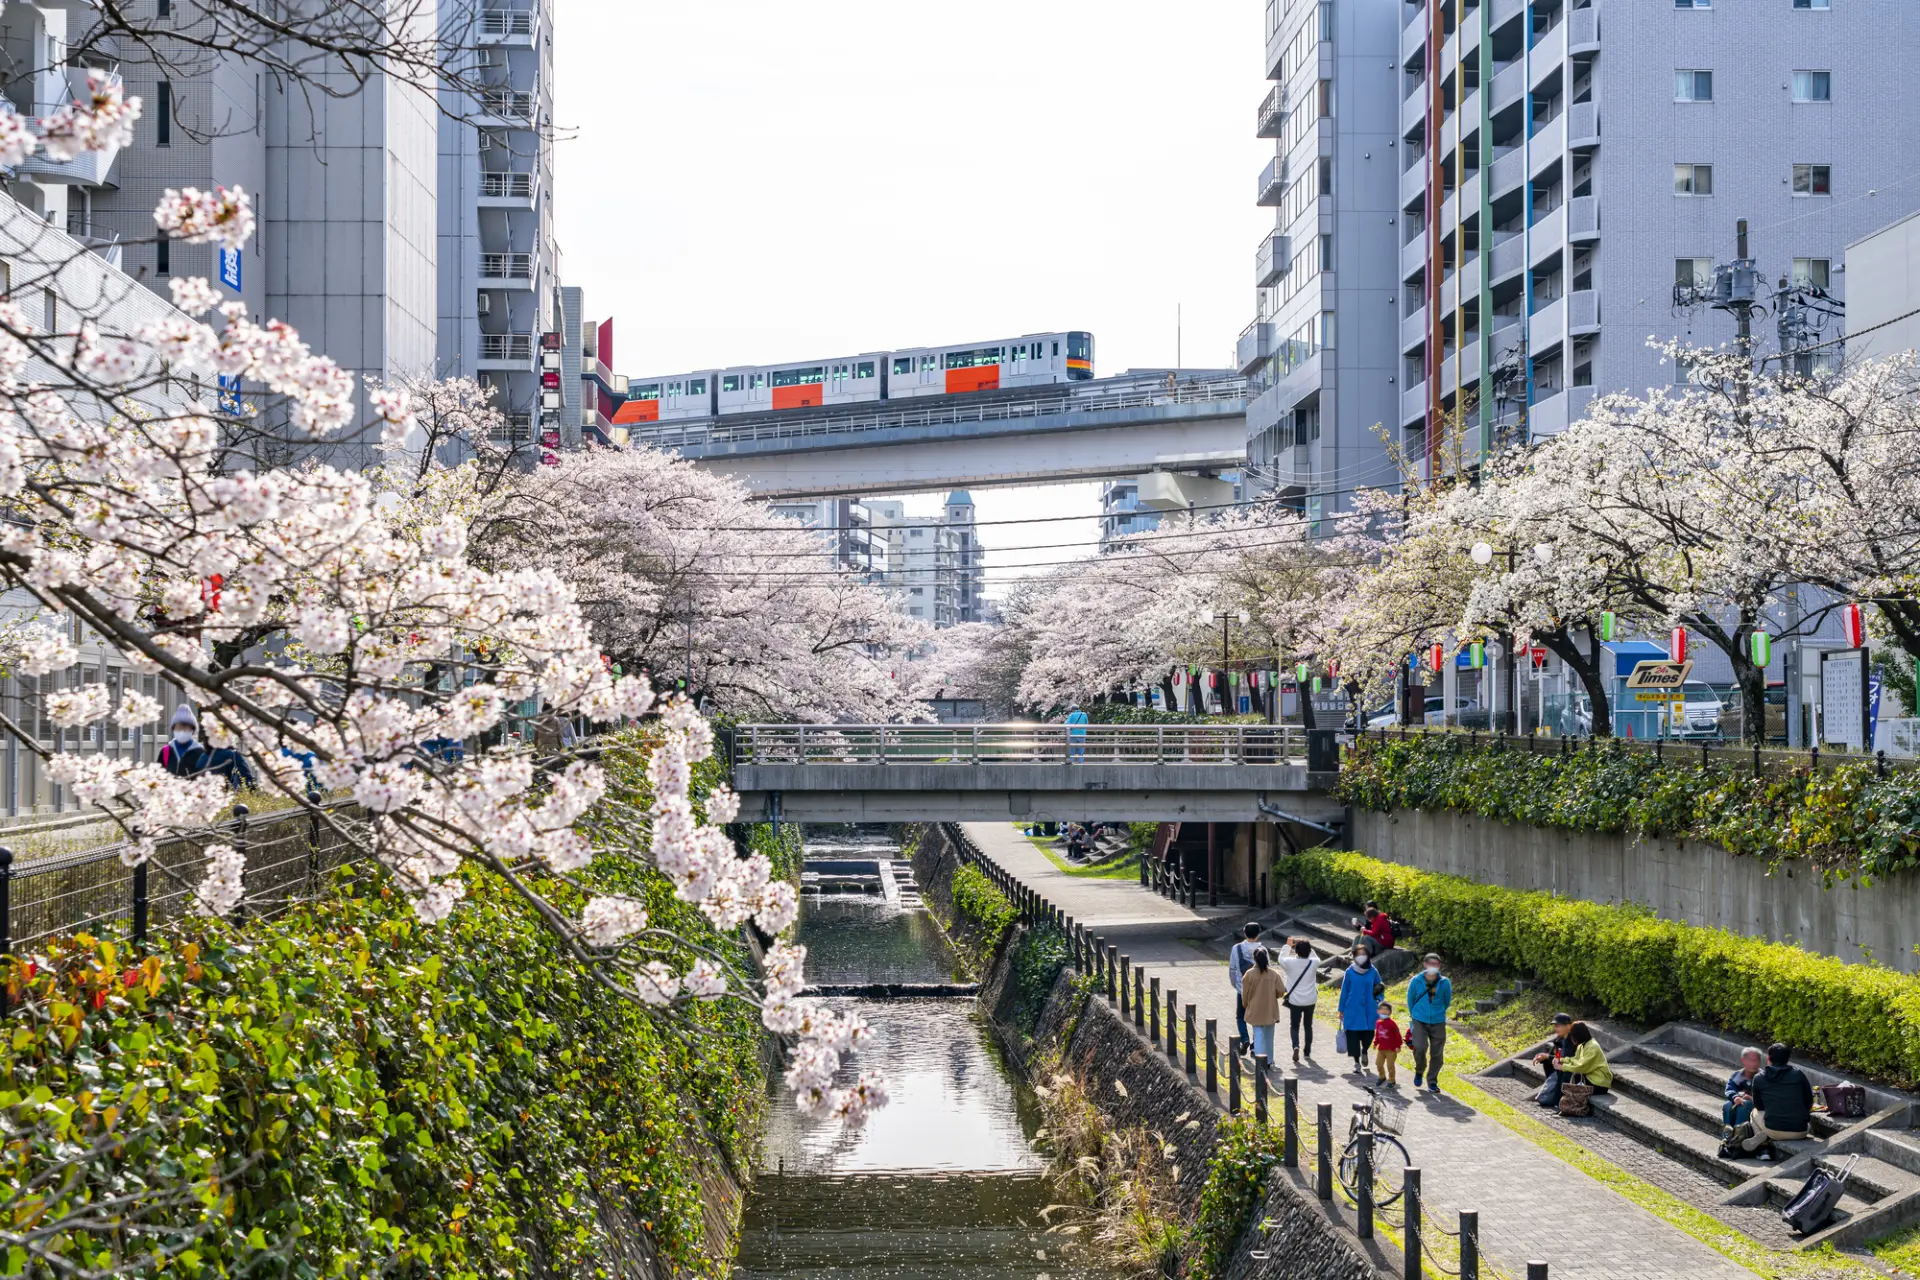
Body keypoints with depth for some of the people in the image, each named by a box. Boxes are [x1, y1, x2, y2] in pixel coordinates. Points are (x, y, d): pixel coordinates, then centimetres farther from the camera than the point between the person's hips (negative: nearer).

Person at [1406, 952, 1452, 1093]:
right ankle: (1419, 1071, 9)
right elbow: (1410, 1000, 10)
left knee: (1437, 1053, 2)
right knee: (1420, 1047, -20)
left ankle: (1432, 1081, 19)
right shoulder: (1416, 981, -6)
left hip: (1438, 1023, 1)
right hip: (1419, 1022, -1)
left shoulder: (1445, 983, -4)